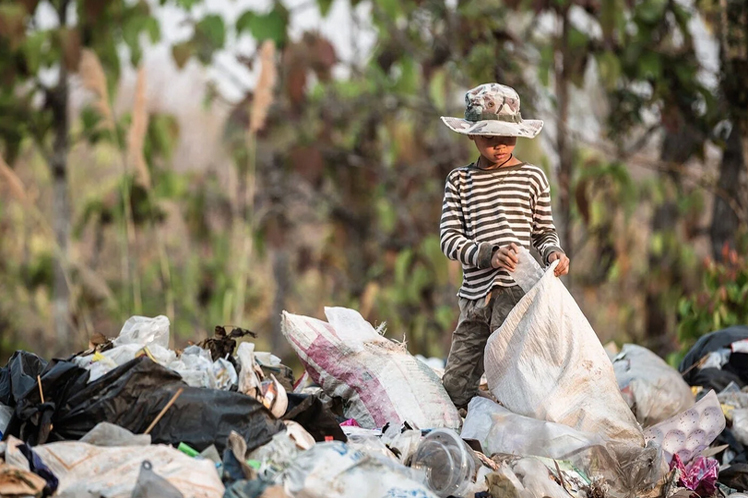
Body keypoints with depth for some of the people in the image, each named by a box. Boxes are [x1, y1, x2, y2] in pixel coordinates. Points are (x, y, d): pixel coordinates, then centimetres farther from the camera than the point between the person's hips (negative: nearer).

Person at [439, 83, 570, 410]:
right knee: (454, 389, 5)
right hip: (474, 296, 3)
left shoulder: (532, 178, 9)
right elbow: (449, 238, 3)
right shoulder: (460, 180, 12)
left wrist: (553, 252, -8)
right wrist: (489, 254, -15)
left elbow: (545, 232, 16)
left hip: (515, 293, -3)